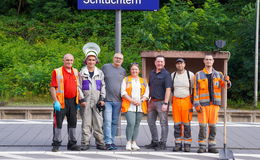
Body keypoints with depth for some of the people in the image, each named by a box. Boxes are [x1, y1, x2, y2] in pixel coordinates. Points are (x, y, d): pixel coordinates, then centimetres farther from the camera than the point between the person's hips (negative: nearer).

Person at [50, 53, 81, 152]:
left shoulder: (75, 72, 13)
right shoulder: (57, 72, -4)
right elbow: (52, 88, -8)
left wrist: (78, 101, 12)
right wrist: (56, 101, -17)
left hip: (73, 101, 5)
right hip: (61, 102, -5)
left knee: (73, 122, 10)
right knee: (58, 122, -2)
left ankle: (72, 143, 20)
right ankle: (56, 144, 7)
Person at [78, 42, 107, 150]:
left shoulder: (100, 73, 13)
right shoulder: (82, 72, 5)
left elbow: (103, 86, 14)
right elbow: (79, 87, 2)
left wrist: (102, 99, 3)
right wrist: (81, 99, -7)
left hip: (97, 101, 2)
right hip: (86, 101, -2)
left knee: (98, 123, 2)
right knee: (86, 123, -2)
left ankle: (100, 143, 7)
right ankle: (85, 143, 2)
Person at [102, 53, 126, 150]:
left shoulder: (123, 71, 12)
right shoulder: (105, 67, 3)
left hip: (118, 101, 3)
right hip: (107, 100, -3)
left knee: (115, 122, 8)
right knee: (107, 121, -9)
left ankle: (112, 141, 14)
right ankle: (108, 142, -11)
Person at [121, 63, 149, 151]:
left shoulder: (144, 81, 18)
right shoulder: (126, 80, 10)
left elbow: (146, 93, 11)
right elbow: (123, 92, 0)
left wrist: (141, 101, -7)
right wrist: (132, 101, -11)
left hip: (140, 106, 3)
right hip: (129, 106, -3)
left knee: (137, 124, 1)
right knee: (131, 123, -16)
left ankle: (134, 143, 8)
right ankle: (128, 142, -8)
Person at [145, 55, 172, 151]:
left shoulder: (166, 74, -8)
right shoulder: (152, 73, 12)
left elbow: (168, 89, -14)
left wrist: (165, 103, -20)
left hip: (161, 102, -7)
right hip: (152, 101, 7)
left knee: (163, 123, -1)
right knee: (151, 122, 12)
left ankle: (163, 143, 3)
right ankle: (154, 141, 23)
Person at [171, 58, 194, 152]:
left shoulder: (190, 75, 0)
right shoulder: (172, 75, 9)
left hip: (187, 101, -2)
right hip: (176, 101, 3)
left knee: (187, 123, -3)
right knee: (177, 124, 2)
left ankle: (187, 144, 4)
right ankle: (178, 144, 7)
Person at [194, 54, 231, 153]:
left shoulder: (218, 75, 9)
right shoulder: (198, 75, 2)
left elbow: (225, 86, -3)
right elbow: (196, 91, 0)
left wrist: (227, 81, -26)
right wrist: (196, 104, -8)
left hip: (214, 104, 2)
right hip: (203, 104, -2)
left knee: (213, 126, 4)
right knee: (202, 126, -4)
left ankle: (211, 146, 11)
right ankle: (202, 147, 3)